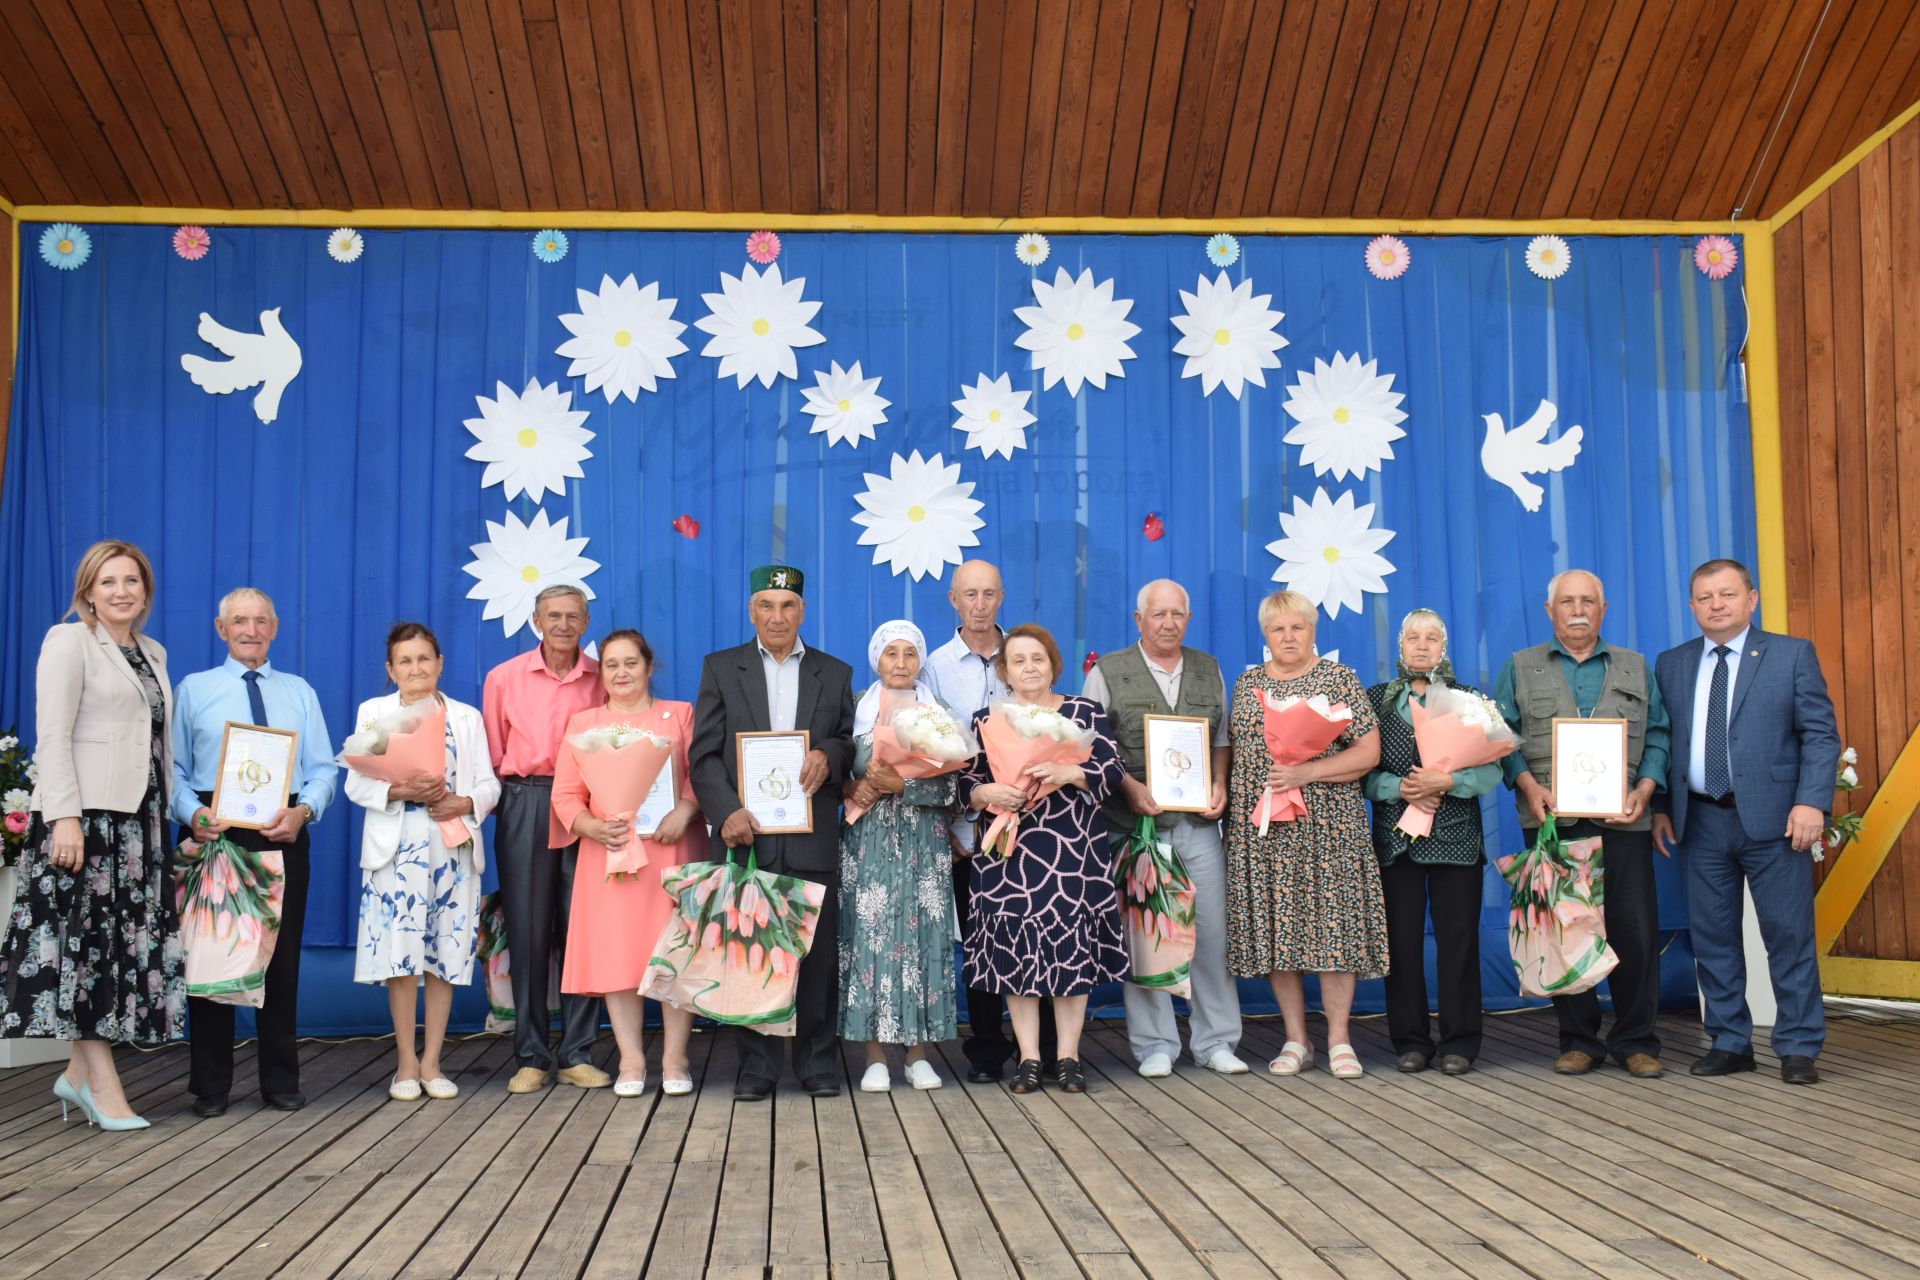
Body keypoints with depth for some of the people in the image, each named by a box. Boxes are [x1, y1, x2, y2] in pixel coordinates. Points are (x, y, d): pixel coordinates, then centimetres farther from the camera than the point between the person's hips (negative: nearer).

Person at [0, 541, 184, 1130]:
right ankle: (103, 1085, 1)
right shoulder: (68, 641, -2)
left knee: (131, 943, 6)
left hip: (138, 818, 7)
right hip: (84, 815, -7)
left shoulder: (154, 653, 17)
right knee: (86, 941, -3)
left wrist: (168, 814, 12)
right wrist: (65, 817, -19)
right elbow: (53, 736, -11)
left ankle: (79, 1072, 16)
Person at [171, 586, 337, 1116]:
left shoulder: (300, 693, 13)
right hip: (213, 833, -1)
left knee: (282, 957, 5)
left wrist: (303, 810, -14)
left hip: (283, 835, 1)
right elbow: (173, 768, 2)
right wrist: (192, 813, -17)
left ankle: (281, 1082, 15)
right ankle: (211, 1086, 13)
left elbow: (322, 769, 6)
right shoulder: (192, 690, 9)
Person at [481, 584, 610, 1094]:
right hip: (524, 808, 0)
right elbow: (492, 755, 8)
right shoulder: (504, 678, 5)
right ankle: (531, 1057, 10)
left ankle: (577, 1053, 10)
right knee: (527, 931, 2)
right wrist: (499, 800, -1)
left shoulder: (602, 679, 5)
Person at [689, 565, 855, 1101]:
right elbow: (704, 754, 3)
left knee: (817, 951, 2)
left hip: (813, 839, 1)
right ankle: (757, 1066, 11)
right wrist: (726, 812, -11)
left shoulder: (835, 673, 14)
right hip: (745, 833, -1)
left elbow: (852, 744, 12)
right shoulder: (721, 668, 10)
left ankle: (817, 1062, 13)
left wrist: (829, 755, -11)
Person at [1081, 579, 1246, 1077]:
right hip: (1134, 824, -3)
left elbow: (1222, 739, 18)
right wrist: (1129, 788, -13)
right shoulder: (1107, 673, 3)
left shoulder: (1208, 671, 15)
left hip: (1199, 822, 3)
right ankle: (1154, 1045, 10)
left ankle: (1216, 1040, 14)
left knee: (1212, 928, 3)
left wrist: (1219, 785, 1)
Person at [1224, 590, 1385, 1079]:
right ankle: (1295, 1040, 13)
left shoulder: (1339, 680, 1)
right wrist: (1224, 791, 2)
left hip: (1328, 825, -3)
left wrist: (1307, 773, -15)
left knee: (1333, 925, -4)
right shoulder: (1246, 684, 13)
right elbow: (1231, 748, 18)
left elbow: (1369, 751, -4)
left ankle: (1339, 1038, 7)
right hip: (1261, 828, 3)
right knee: (1275, 929, 3)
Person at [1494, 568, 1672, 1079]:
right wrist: (1528, 785, -10)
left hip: (1622, 822, 1)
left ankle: (1636, 1041, 11)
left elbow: (1658, 736, 10)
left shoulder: (1635, 669, 15)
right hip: (1551, 821, -1)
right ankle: (1578, 1040, 12)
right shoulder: (1520, 668, 12)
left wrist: (1644, 788, -6)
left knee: (1635, 931, -1)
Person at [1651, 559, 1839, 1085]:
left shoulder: (1792, 654, 2)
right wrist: (1659, 808, 5)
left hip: (1772, 818, -3)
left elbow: (1821, 735, -2)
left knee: (1789, 936, 0)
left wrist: (1811, 802, -13)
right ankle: (1730, 1043, 18)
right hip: (1702, 820, 3)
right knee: (1712, 937, 7)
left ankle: (1799, 1047, 10)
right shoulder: (1672, 664, 11)